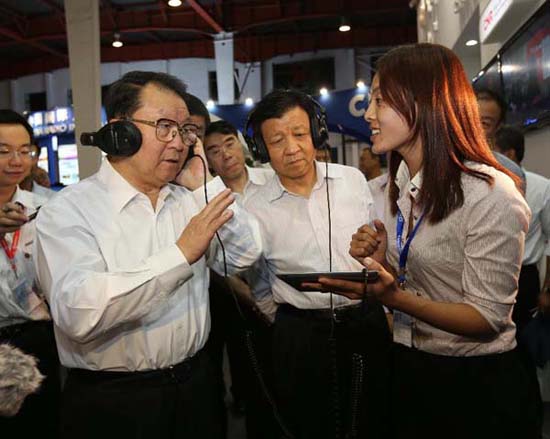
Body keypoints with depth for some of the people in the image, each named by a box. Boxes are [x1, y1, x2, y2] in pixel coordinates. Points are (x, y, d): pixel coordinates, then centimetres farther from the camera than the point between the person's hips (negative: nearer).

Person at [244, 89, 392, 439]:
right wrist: (289, 330, 7)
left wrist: (383, 309, 10)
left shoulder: (354, 179, -1)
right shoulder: (256, 209, -6)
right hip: (302, 335, -1)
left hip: (368, 322, 2)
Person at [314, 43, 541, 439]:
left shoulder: (490, 195, -21)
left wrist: (394, 298, -33)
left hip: (479, 382, -6)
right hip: (410, 367, 7)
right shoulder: (396, 186, 2)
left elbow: (488, 317, -20)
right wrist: (378, 260, -10)